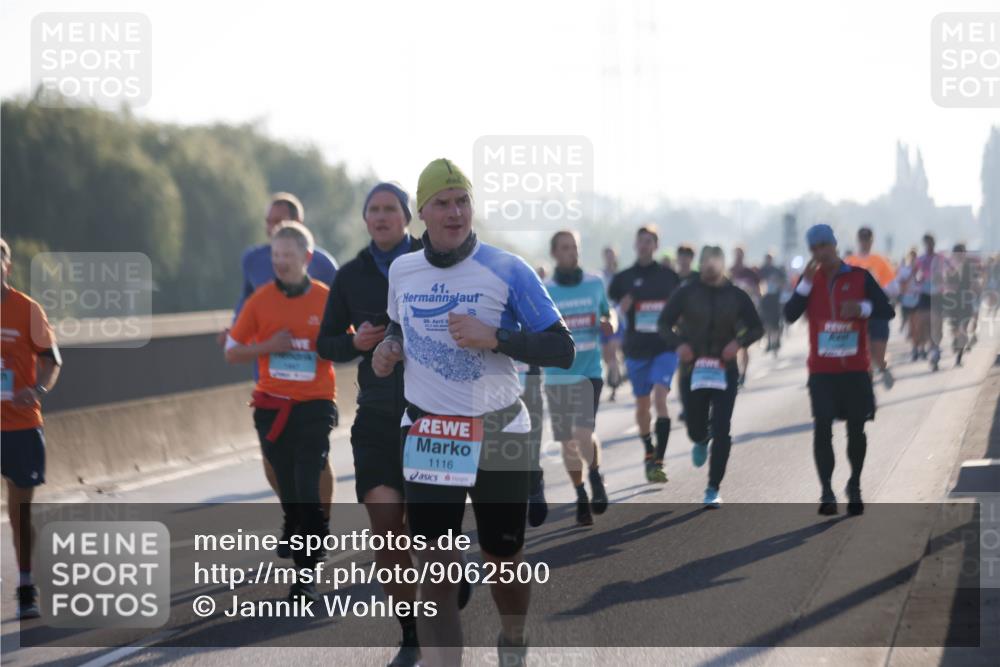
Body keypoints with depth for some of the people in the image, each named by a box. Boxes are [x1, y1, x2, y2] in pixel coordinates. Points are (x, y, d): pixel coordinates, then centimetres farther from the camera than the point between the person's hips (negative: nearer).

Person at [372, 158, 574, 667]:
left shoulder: (508, 270, -11)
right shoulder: (401, 271, 2)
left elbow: (561, 349, -13)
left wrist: (493, 337, -25)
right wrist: (389, 348, 2)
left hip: (499, 434, -2)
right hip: (427, 435, 2)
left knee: (503, 557, 13)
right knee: (434, 568, -8)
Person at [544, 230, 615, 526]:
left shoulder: (595, 284, 4)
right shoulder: (542, 291, -1)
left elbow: (607, 313, 19)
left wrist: (608, 324, -4)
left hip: (589, 371, -1)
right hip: (557, 376, 1)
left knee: (584, 434, -17)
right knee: (568, 441, 7)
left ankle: (595, 476, 12)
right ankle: (581, 495, 25)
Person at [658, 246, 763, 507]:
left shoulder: (736, 296, 1)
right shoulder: (687, 293, -1)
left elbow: (756, 328, 8)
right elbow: (665, 323, 4)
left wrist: (739, 342, -12)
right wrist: (678, 343, -15)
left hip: (725, 371, 0)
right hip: (692, 369, 0)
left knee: (722, 432, -8)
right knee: (695, 428, 6)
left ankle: (713, 489, 0)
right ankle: (701, 441, 47)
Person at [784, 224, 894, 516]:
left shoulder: (860, 277, 1)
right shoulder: (810, 279, 6)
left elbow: (888, 311, -4)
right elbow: (790, 315, -7)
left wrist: (864, 308, -23)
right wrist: (806, 283, -16)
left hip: (855, 370, 0)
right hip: (822, 371, 1)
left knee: (856, 428, 3)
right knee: (822, 427, -9)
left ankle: (854, 488, 18)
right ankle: (827, 493, -10)